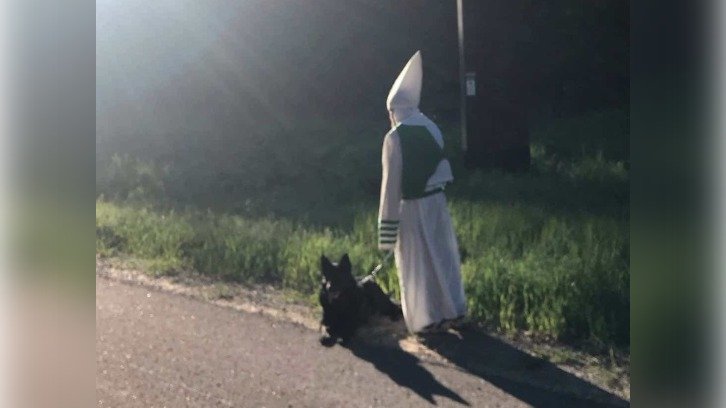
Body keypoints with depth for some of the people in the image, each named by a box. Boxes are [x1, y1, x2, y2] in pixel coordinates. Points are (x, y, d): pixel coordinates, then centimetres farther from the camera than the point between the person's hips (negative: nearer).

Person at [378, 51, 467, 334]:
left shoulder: (394, 138, -16)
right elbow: (442, 168, 9)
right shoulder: (432, 129, 4)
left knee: (417, 264, 6)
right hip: (436, 201, 6)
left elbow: (392, 183, -16)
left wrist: (387, 229, -12)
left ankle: (427, 319, 14)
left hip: (411, 207, -6)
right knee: (442, 256, 16)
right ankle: (452, 311, 27)